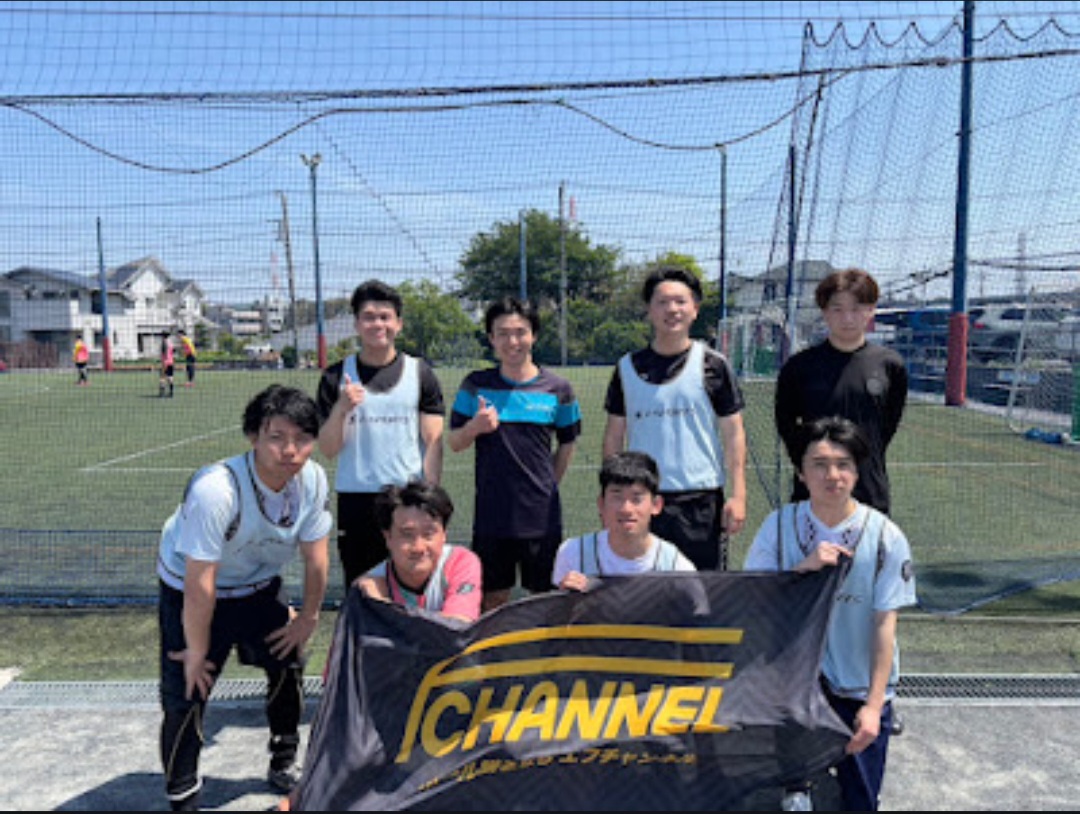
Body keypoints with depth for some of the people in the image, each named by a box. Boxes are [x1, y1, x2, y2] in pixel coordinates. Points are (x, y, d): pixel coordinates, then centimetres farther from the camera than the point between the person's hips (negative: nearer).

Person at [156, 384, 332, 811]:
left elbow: (315, 555, -9)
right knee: (186, 695, -6)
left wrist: (308, 617, 1)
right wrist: (197, 652, -19)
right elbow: (200, 585, -30)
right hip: (188, 592, -5)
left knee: (289, 665, 11)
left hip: (259, 587, 5)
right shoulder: (216, 490, -38)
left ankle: (284, 765, 35)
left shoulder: (313, 479, -22)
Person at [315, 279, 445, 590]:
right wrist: (341, 410, -15)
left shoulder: (420, 373, 5)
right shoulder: (336, 377, 6)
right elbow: (328, 450, 3)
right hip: (355, 500, 1)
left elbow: (433, 442, 2)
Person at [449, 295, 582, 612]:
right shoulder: (475, 385, 1)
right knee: (492, 600, 11)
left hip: (542, 515, 0)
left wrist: (546, 486, 8)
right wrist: (475, 427, -15)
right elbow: (455, 443, 5)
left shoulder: (557, 388, 0)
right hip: (491, 515, 1)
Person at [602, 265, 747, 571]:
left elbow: (733, 434, 2)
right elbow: (614, 435, 11)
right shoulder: (628, 367, 7)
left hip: (701, 499, -1)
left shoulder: (713, 365, 2)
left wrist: (737, 495, -4)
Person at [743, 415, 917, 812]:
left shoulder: (885, 537, -12)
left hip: (861, 685, -1)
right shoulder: (780, 525, -10)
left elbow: (885, 623, -9)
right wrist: (803, 567, -27)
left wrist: (874, 705, -12)